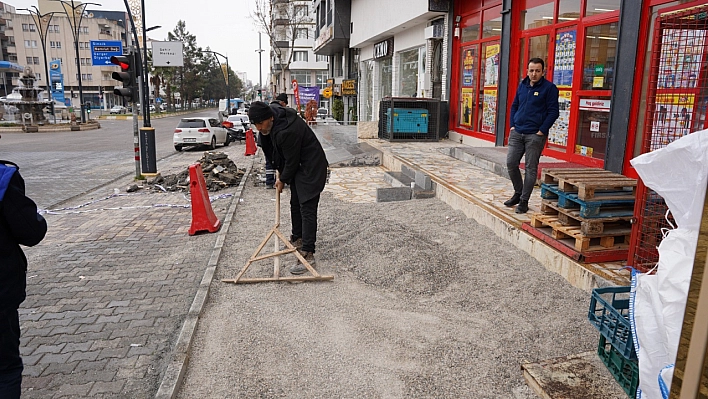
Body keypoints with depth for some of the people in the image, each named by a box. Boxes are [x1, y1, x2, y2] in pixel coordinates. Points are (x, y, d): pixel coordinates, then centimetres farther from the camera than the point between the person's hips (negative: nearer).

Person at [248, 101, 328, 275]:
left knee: (307, 208, -13)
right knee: (295, 204, 19)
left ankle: (308, 253, -12)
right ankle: (297, 239, 35)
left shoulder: (287, 131, -33)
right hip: (298, 167, 10)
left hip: (311, 168, -10)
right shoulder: (273, 110, -2)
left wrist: (283, 180, -5)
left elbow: (291, 161, -22)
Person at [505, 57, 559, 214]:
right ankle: (518, 193, 25)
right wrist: (512, 125, 7)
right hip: (517, 133, 5)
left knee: (530, 168, 0)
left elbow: (553, 112, -8)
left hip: (535, 135, -5)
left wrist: (541, 131, -13)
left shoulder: (549, 88, -5)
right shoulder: (522, 85, 11)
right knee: (511, 163, 5)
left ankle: (524, 201, 8)